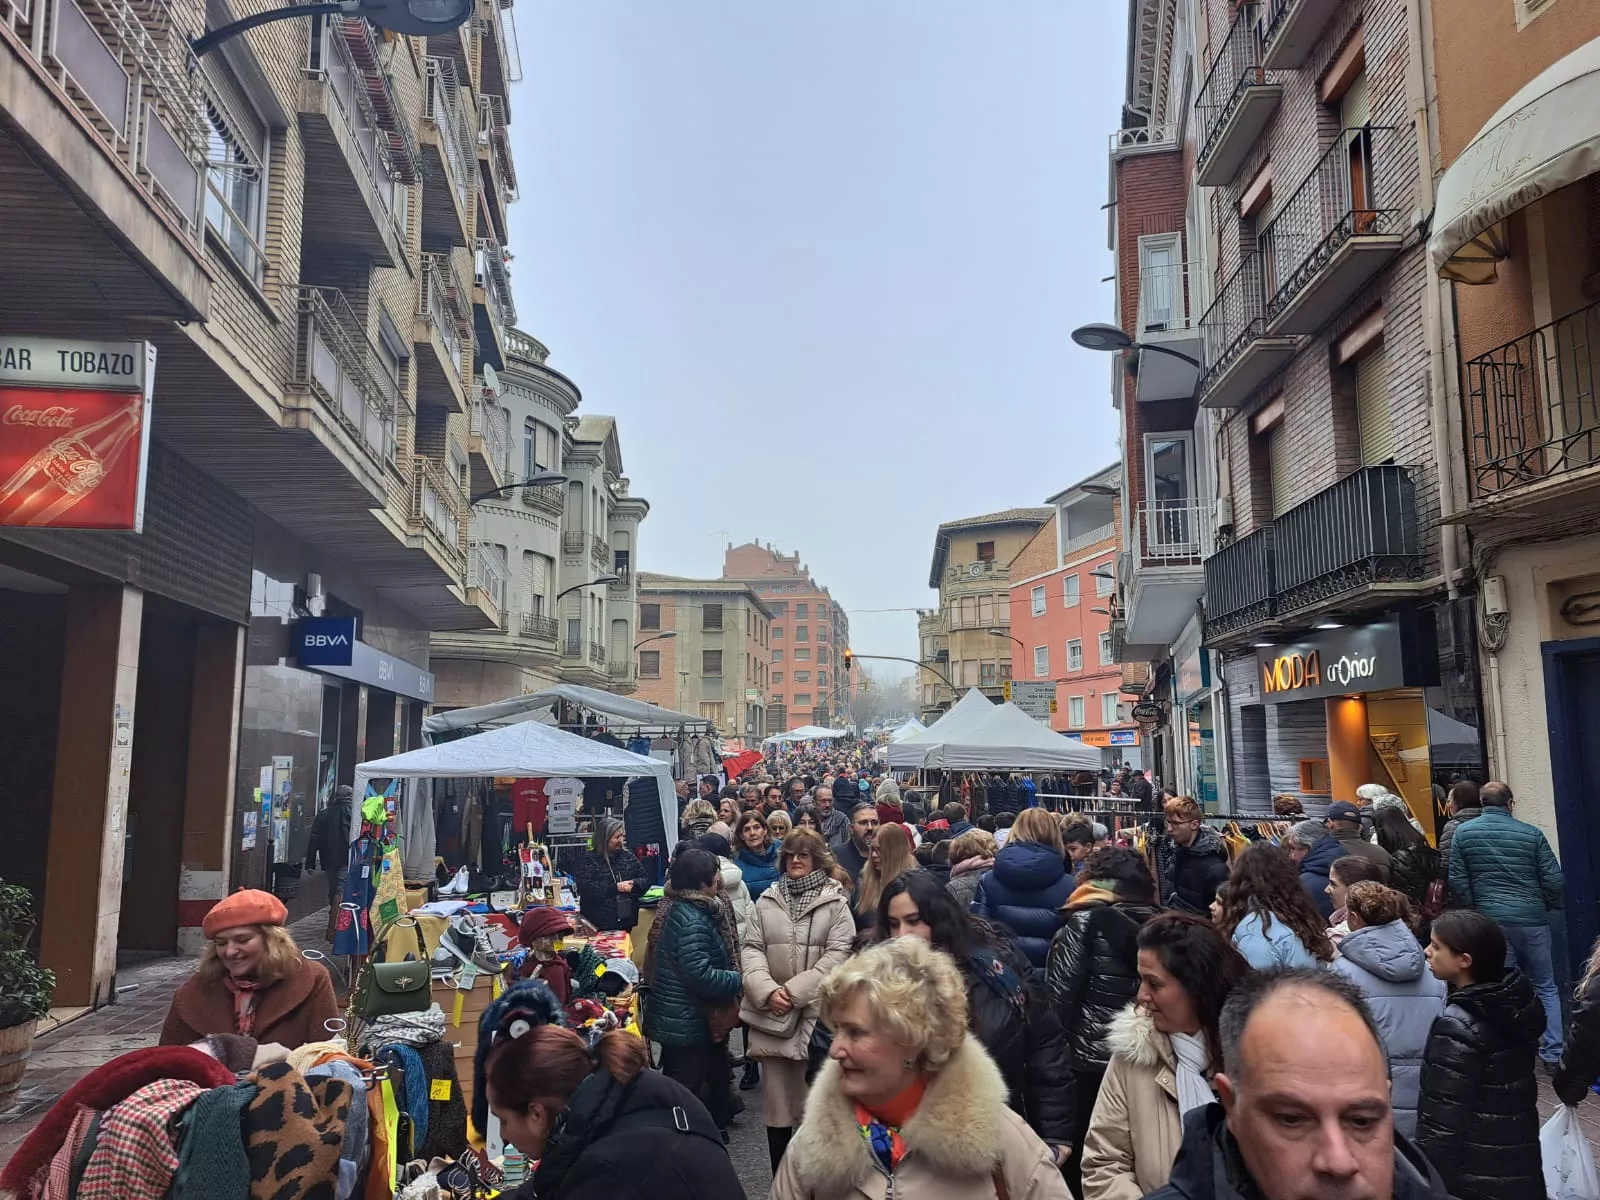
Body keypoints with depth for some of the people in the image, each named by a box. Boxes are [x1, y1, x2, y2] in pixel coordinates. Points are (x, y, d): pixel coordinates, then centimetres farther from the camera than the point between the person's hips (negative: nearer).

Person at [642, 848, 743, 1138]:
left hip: (678, 1020, 10)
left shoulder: (682, 910, 8)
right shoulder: (692, 920, -24)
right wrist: (741, 980, -16)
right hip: (686, 1024, -10)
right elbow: (701, 976, -28)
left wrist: (735, 977, 8)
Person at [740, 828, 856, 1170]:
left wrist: (795, 991, -14)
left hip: (817, 1013, -3)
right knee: (777, 1099, 10)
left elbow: (839, 954, -9)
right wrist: (767, 990, -11)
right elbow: (751, 947, 5)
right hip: (772, 1013, 3)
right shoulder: (767, 899, 7)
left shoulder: (835, 901, -2)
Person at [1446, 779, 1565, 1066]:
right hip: (1531, 919, 0)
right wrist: (1547, 906, 13)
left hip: (1489, 920, 1)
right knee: (1545, 986, 14)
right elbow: (1554, 880, -5)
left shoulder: (1463, 833, -2)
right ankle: (1553, 1051, 16)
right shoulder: (1531, 833, -5)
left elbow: (1457, 882, -3)